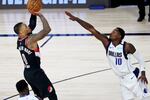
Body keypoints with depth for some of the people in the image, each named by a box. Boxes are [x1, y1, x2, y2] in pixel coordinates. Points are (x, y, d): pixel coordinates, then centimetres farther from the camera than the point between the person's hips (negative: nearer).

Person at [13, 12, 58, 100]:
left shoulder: (19, 40, 1)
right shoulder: (30, 40, -24)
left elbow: (32, 26, 15)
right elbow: (47, 30, -30)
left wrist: (33, 14, 5)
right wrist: (41, 15, -20)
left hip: (27, 73, 9)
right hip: (36, 73, -9)